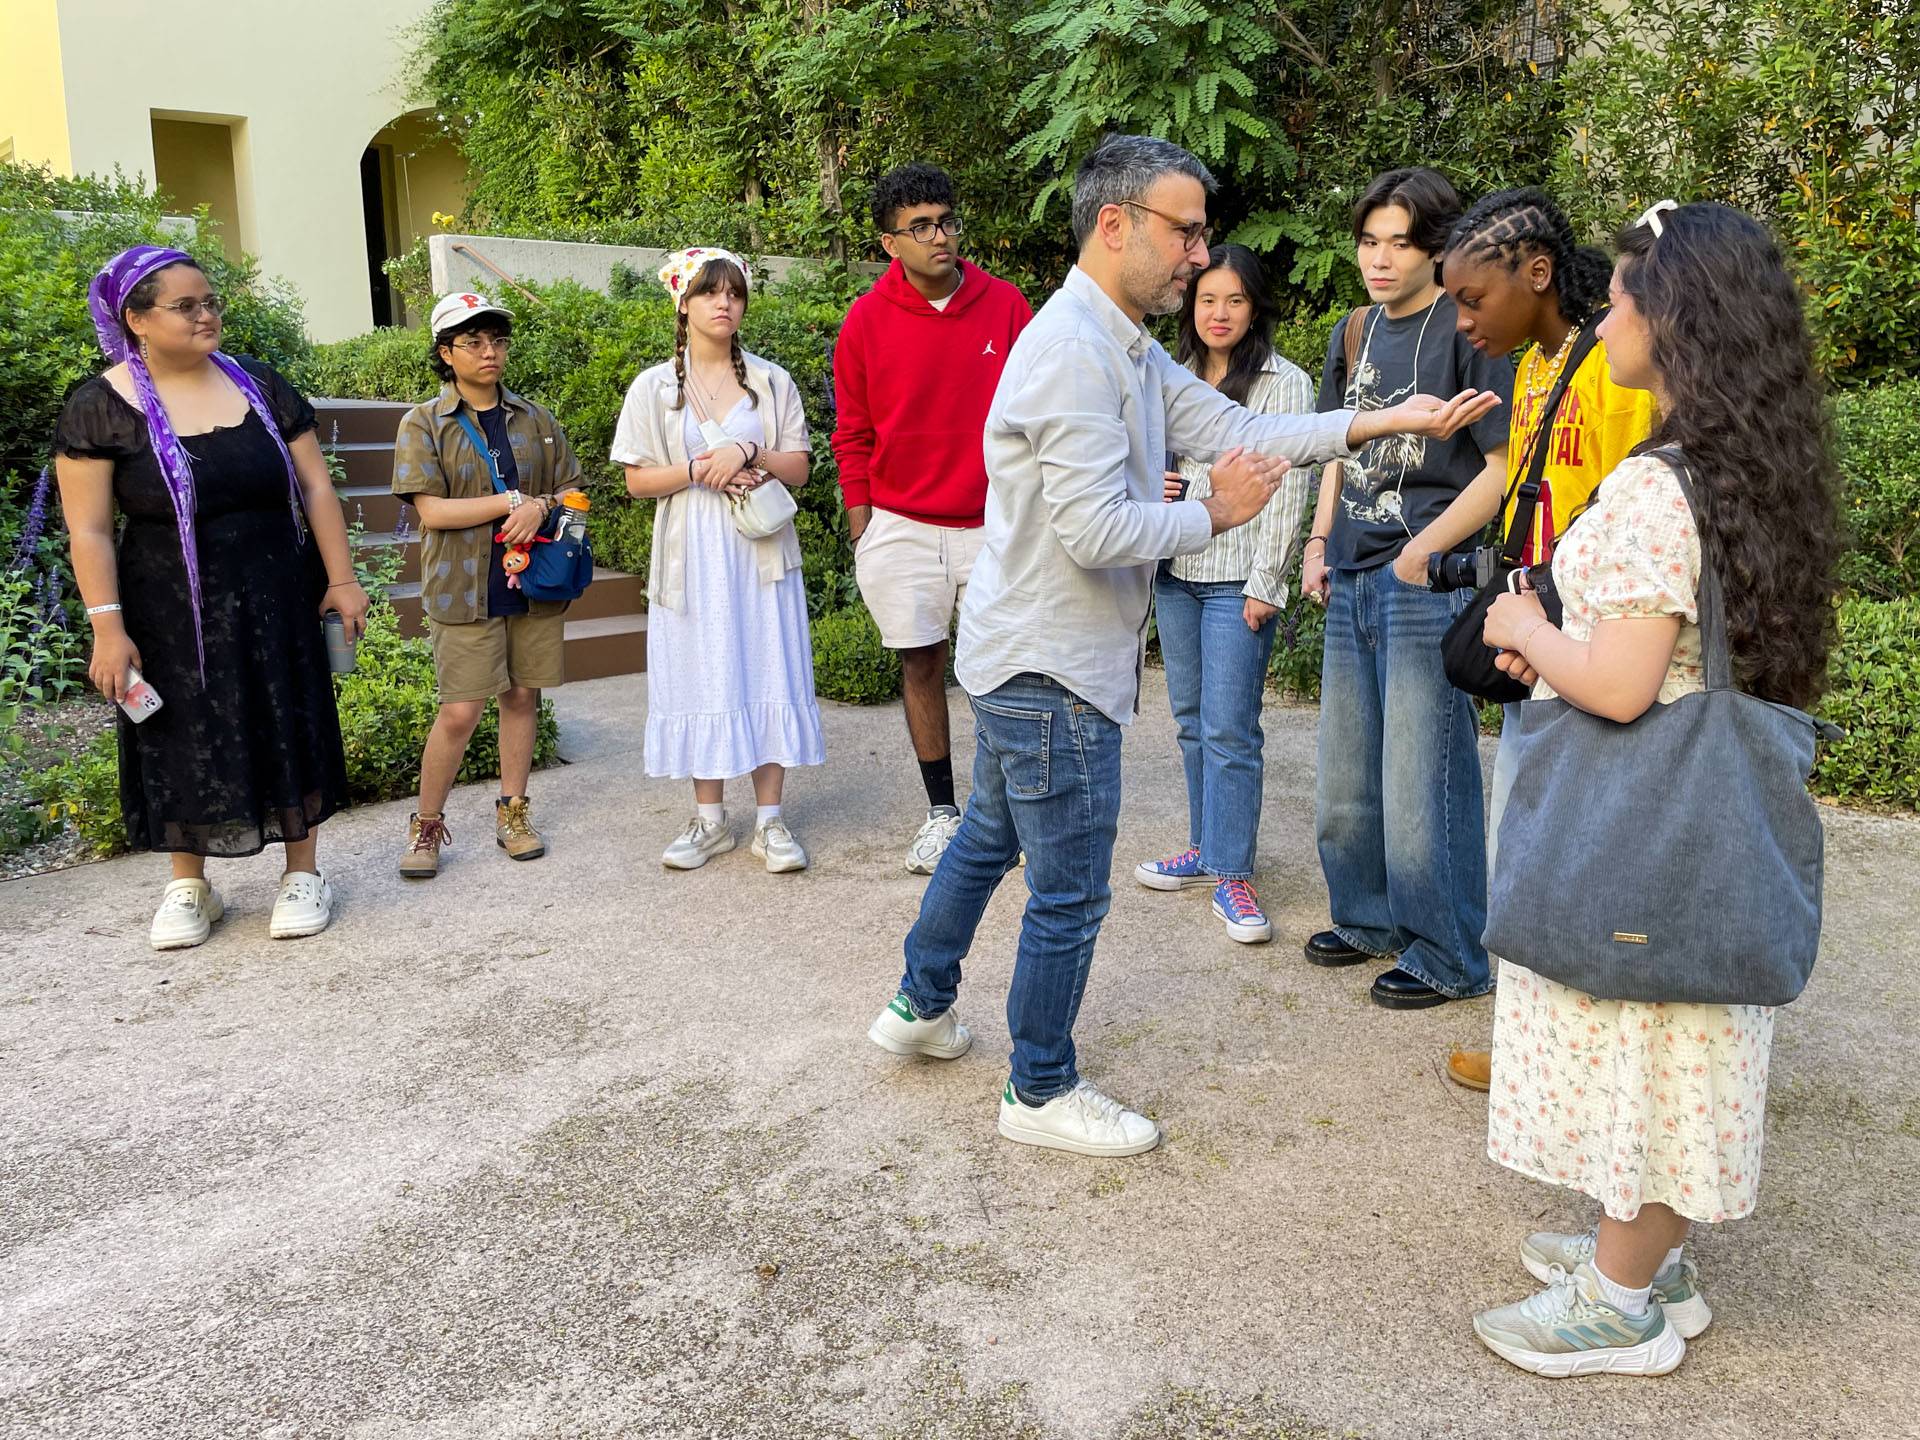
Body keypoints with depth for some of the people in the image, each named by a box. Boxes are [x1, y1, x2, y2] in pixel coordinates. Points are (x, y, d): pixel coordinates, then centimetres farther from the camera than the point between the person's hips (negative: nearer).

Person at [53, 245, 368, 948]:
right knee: (183, 741, 8)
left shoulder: (260, 386, 1)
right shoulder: (101, 407, -7)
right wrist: (108, 628, -13)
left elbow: (316, 486, 3)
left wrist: (341, 579, -1)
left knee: (288, 729, 8)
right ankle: (188, 887, 25)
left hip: (275, 600, 2)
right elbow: (89, 530, -8)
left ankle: (302, 872, 22)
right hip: (172, 613, -2)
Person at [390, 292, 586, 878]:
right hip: (464, 588, -3)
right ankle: (426, 824, 11)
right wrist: (512, 502, -13)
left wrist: (541, 507, -12)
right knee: (460, 711, -6)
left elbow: (571, 489, 10)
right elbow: (432, 511, -10)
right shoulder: (424, 424, -1)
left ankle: (512, 812, 22)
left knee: (522, 696, 8)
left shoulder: (533, 419, 10)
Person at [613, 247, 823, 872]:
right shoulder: (653, 387, 5)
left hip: (760, 554, 0)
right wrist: (698, 471, -14)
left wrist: (748, 454, -15)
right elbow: (637, 479, 2)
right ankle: (710, 819, 14)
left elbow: (798, 469, 3)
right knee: (700, 679, 2)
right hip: (691, 557, 0)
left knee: (767, 675, -1)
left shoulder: (772, 382, 7)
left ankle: (769, 820, 7)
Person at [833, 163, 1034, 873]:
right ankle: (941, 810, 21)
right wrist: (862, 530, 1)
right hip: (902, 526, 0)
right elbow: (853, 435, 4)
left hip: (993, 523, 0)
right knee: (921, 663, 7)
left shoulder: (1005, 306, -2)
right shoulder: (867, 321, -3)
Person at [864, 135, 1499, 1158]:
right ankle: (1041, 1093, 20)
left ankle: (919, 1008, 41)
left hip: (1024, 659, 11)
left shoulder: (1127, 348, 12)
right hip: (1052, 669, -11)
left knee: (987, 836, 24)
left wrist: (1384, 421, 1)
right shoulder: (1073, 351, -22)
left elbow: (1232, 430, 6)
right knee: (1069, 892, 3)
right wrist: (1214, 514, -13)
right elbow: (1096, 530, -27)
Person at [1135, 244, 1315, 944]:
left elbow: (1287, 489, -10)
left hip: (1237, 581, -6)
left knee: (1229, 729, -7)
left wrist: (1265, 583, -14)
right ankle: (1206, 848, 25)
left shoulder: (1284, 383, -5)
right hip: (1176, 571, 6)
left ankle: (1232, 876, 0)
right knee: (1192, 720, 13)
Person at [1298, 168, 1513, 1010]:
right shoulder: (1353, 334, 14)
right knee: (1343, 780, 15)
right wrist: (1319, 542, 11)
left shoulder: (1466, 331, -7)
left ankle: (1448, 957, 12)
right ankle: (1369, 919, 33)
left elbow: (1505, 465, -10)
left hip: (1428, 583, -7)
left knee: (1422, 782, -3)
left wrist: (1431, 546, -18)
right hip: (1352, 584, 7)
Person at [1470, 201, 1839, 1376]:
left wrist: (1526, 628, -9)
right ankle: (1651, 1253, 36)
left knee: (1633, 1044, 5)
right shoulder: (1752, 474, 6)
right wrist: (1556, 642, 9)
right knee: (1669, 1047, 19)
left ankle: (1621, 1304, 21)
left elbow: (1619, 684, -27)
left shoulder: (1655, 487, -23)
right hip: (1706, 820, 9)